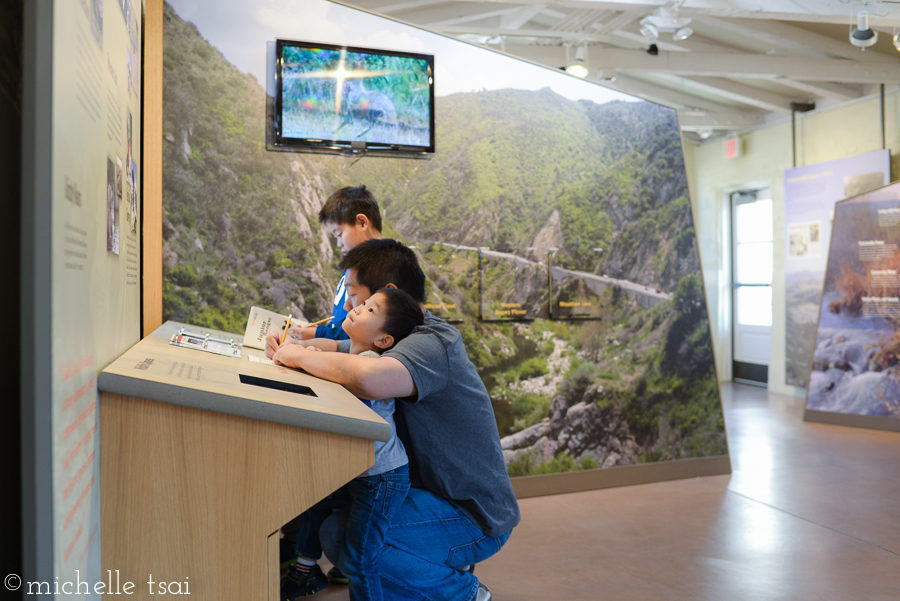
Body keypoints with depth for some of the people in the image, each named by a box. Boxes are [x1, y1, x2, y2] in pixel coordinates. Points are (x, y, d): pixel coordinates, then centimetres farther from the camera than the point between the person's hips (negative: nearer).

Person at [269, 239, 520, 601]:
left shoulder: (431, 343, -23)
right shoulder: (411, 337, 9)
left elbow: (371, 380, -44)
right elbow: (339, 348, 21)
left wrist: (301, 356, -26)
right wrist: (292, 345, -1)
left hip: (474, 518, -10)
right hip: (450, 497, 10)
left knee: (341, 533, -23)